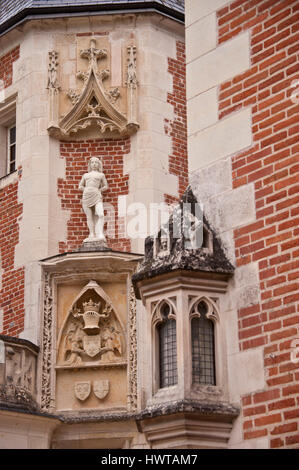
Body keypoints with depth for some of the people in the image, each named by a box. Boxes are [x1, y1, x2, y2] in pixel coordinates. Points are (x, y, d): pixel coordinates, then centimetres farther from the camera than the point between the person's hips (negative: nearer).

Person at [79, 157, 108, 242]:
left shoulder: (101, 175, 17)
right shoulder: (86, 175, 21)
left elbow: (106, 186, 18)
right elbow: (80, 186, 22)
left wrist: (99, 190, 6)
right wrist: (86, 190, 7)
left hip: (97, 196, -3)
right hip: (86, 196, 3)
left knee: (100, 215, -20)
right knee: (89, 217, -2)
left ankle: (100, 235, -27)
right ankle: (92, 235, 2)